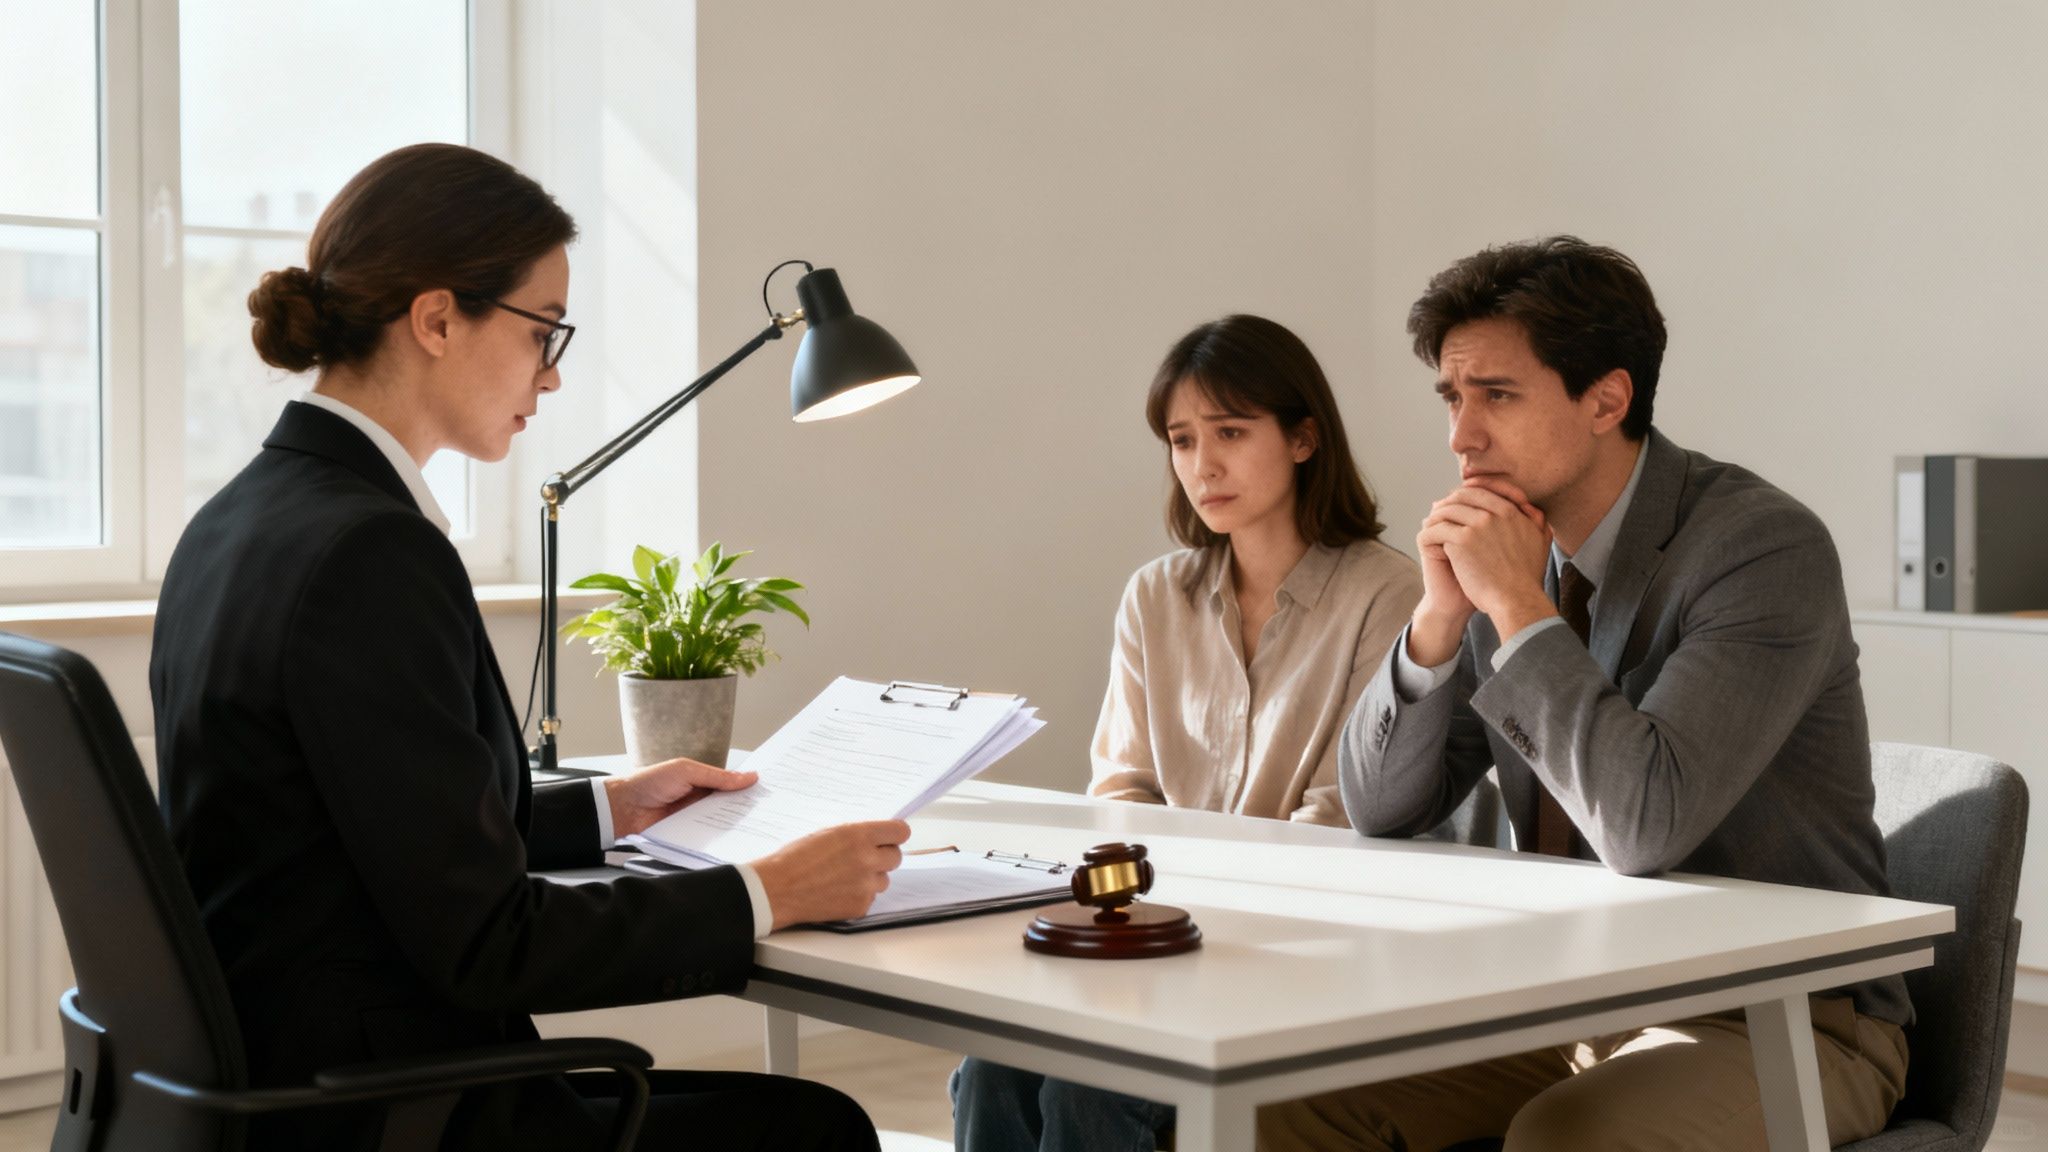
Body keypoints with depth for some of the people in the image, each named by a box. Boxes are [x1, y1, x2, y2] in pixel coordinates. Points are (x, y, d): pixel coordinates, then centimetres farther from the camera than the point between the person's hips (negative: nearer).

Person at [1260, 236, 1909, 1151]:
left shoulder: (1765, 549, -18)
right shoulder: (1508, 544, 2)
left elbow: (1647, 826, -31)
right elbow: (1378, 809, 3)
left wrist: (1519, 605, -24)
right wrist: (1440, 615, -12)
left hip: (1779, 1018, -6)